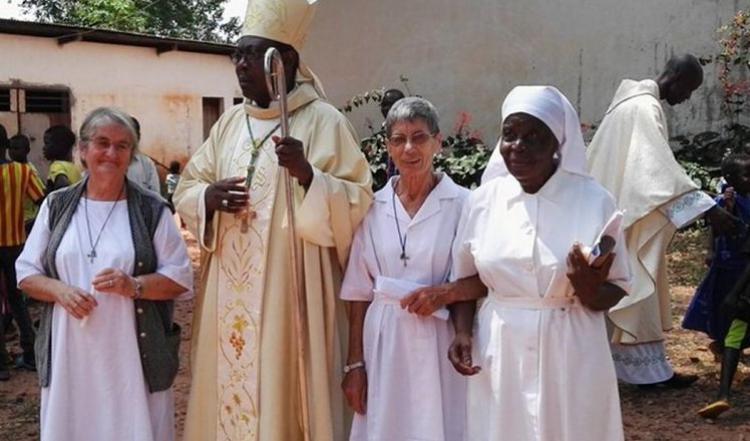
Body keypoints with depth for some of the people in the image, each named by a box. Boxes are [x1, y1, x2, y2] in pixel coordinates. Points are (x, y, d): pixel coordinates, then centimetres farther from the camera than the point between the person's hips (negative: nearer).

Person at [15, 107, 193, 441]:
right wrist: (59, 290, -11)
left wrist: (133, 285, -18)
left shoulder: (151, 210, 1)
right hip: (70, 352, 2)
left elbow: (181, 278, -1)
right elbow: (26, 273, 10)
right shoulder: (56, 206, 7)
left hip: (133, 352, -2)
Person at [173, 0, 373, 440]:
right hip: (231, 292, 6)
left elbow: (358, 201, -10)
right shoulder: (230, 122, 13)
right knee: (230, 387, 11)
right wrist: (208, 196, -6)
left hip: (291, 291, -6)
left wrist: (307, 174, -25)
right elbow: (186, 188, 16)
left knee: (286, 392, 0)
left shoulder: (323, 120, -5)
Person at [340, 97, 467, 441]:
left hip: (440, 344, -2)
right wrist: (355, 363, 3)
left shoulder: (462, 204, -5)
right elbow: (360, 293, 5)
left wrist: (445, 292, -18)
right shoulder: (373, 208, 3)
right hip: (383, 344, 2)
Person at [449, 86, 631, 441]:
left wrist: (587, 287, -23)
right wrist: (462, 332, -6)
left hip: (570, 355, -2)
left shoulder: (594, 201, -9)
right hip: (499, 355, 2)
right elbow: (467, 277, 9)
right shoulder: (482, 200, -2)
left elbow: (614, 292, -3)